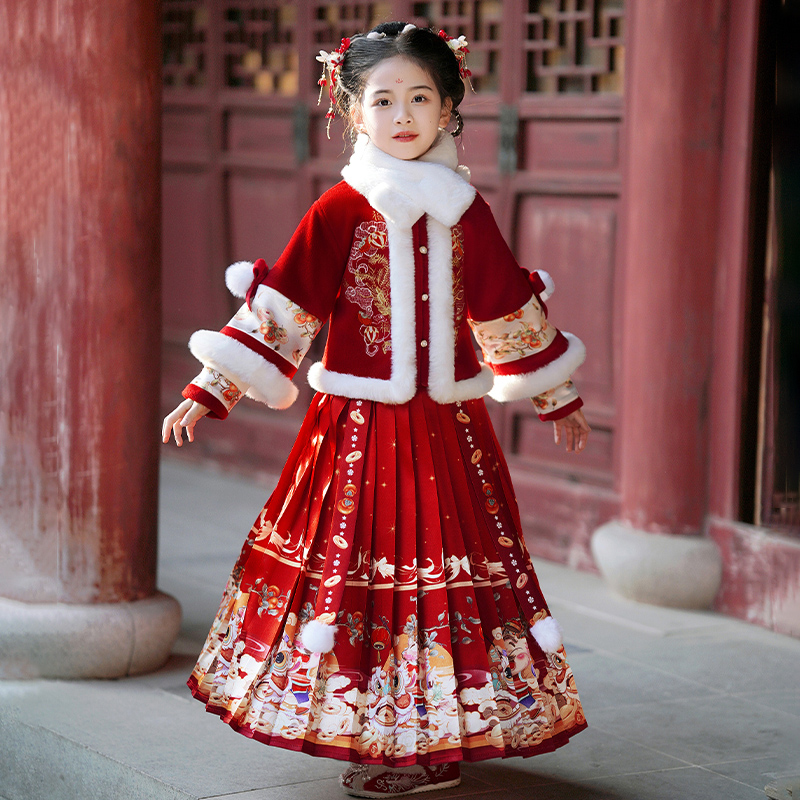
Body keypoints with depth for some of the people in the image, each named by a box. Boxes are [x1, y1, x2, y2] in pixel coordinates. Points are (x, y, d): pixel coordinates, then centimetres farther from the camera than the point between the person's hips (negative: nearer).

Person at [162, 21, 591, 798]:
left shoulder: (464, 211, 7)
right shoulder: (341, 210, -3)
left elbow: (510, 311, 16)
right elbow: (279, 309, -4)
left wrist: (557, 398, 23)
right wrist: (210, 390, -8)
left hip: (448, 427, 3)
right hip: (359, 424, -3)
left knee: (448, 568, 3)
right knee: (357, 566, 0)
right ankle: (369, 729, 11)